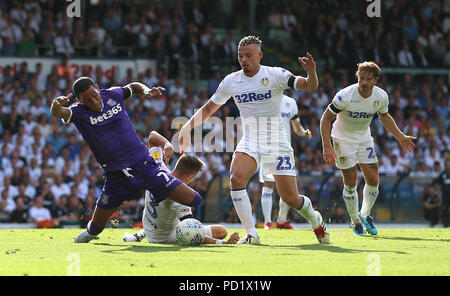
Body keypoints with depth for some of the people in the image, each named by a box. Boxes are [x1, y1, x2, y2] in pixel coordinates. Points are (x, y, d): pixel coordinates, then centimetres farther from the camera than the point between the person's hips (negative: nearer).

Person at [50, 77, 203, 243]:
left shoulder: (113, 95, 0)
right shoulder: (79, 113, -8)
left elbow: (133, 87, 21)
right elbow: (57, 113, -28)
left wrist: (146, 91, 1)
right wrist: (56, 105, -50)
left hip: (143, 164, 1)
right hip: (116, 176, -1)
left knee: (193, 200, -9)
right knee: (96, 226, 8)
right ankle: (91, 233, 45)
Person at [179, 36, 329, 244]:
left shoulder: (275, 75, -9)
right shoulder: (231, 81, 1)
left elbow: (309, 86, -17)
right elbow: (208, 109, 12)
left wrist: (311, 72, -39)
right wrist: (187, 127, 1)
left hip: (277, 143, -3)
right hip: (249, 142, 3)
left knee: (291, 199, -5)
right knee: (236, 178, -26)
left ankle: (316, 221, 29)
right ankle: (251, 234, -17)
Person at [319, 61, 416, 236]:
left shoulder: (381, 97, -13)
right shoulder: (344, 96, -27)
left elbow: (384, 117, 9)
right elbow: (326, 119, -19)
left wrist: (400, 137, 12)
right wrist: (327, 147, -26)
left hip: (364, 139, 4)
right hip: (343, 139, -4)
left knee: (373, 180, -3)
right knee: (351, 182, -7)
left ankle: (365, 215, 22)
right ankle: (356, 222, 12)